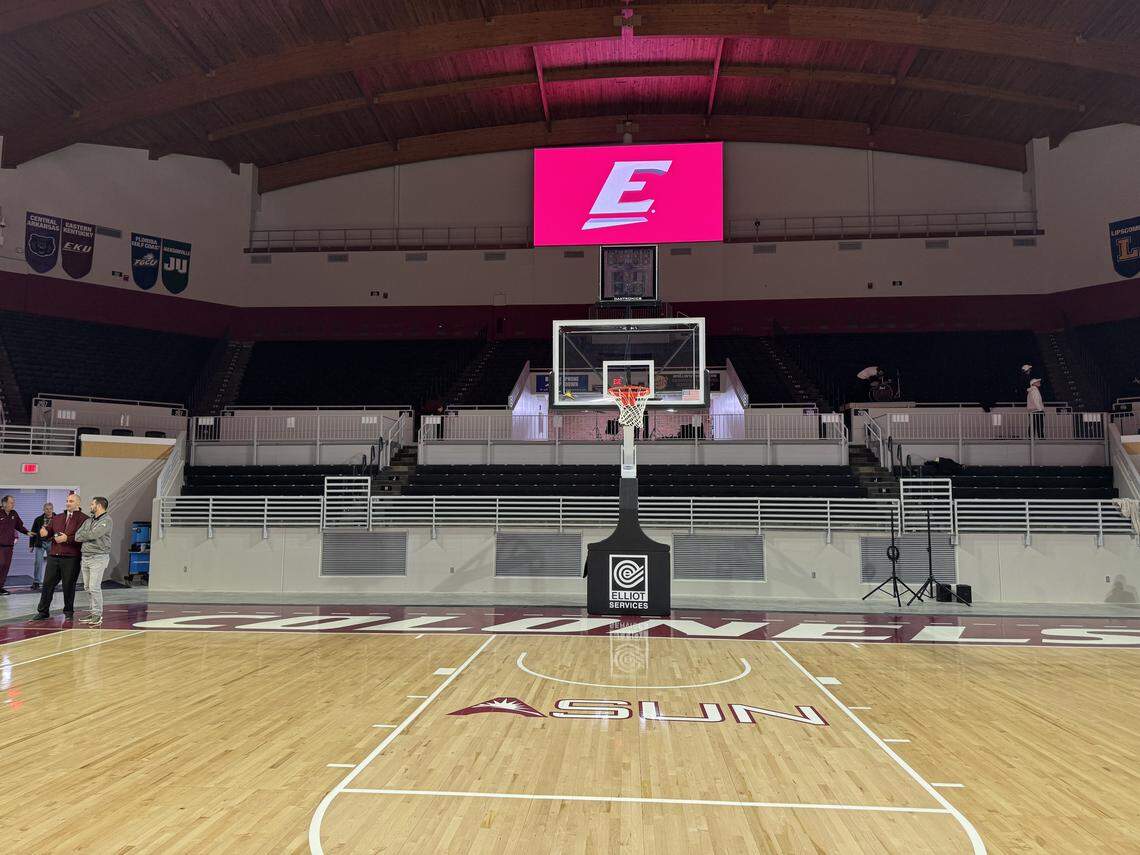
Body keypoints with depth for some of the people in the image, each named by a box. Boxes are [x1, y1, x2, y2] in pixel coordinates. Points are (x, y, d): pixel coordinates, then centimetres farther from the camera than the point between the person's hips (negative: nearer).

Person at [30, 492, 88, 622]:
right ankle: (43, 611, 16)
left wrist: (67, 538, -19)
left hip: (71, 559, -5)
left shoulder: (83, 519, -2)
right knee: (48, 584, 7)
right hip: (54, 556, 5)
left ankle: (69, 612, 16)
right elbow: (49, 529, 10)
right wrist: (45, 531, -12)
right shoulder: (57, 518, 18)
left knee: (69, 586, 3)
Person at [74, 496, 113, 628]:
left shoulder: (106, 520, -8)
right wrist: (88, 536, -11)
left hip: (98, 557, -8)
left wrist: (83, 535, 1)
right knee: (87, 587, 10)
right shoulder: (88, 520, 17)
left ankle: (97, 615, -8)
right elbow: (77, 537, 7)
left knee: (94, 587, -11)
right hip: (85, 557, 8)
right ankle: (94, 611, 19)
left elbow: (93, 534, -18)